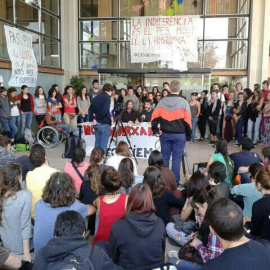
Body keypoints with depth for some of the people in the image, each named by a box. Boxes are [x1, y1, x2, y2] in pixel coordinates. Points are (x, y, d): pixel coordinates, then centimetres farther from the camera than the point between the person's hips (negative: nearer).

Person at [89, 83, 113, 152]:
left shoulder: (96, 97, 13)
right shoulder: (107, 97, -10)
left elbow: (90, 109, 10)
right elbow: (104, 110, -21)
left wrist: (93, 119, 3)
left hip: (96, 123, 8)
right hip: (104, 124, -7)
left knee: (97, 142, 15)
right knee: (103, 144, -2)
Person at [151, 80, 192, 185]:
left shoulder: (162, 101, 2)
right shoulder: (183, 102, -6)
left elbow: (154, 117, -2)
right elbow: (187, 121, -6)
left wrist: (155, 130, 6)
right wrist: (188, 136, 1)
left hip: (165, 134, 3)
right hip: (179, 135, -2)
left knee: (164, 158, 12)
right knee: (176, 159, 4)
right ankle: (175, 182, 11)